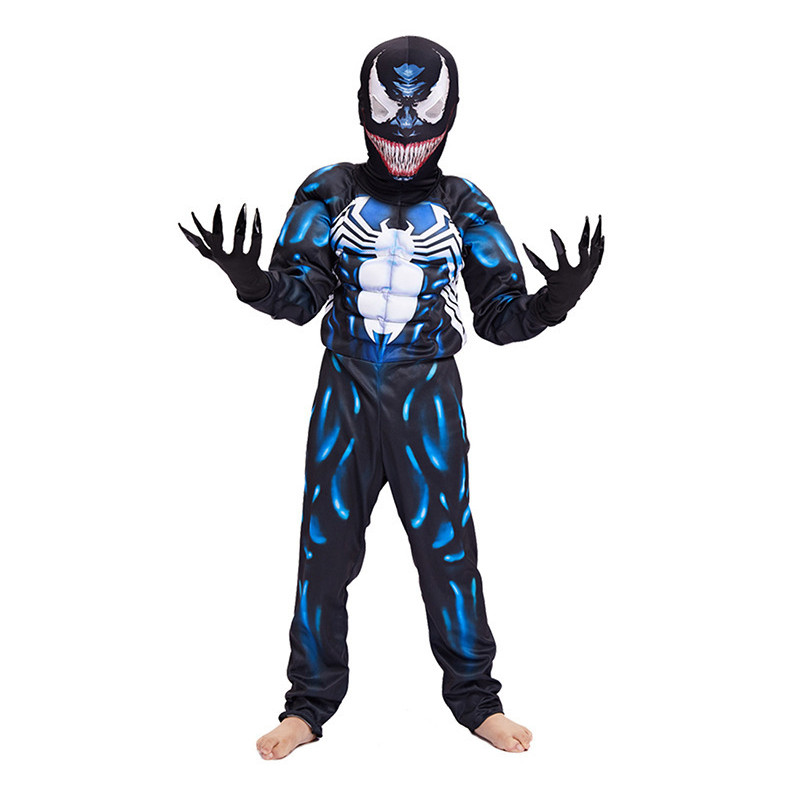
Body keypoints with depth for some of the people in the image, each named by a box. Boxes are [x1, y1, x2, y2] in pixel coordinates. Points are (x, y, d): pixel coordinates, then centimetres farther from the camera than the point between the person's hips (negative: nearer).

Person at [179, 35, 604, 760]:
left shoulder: (463, 205, 3)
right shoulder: (329, 193, 3)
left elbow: (500, 314, 1)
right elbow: (301, 296, -2)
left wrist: (553, 302, -19)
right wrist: (254, 284, -23)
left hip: (428, 398, 0)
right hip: (345, 389, 1)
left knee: (447, 547, 3)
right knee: (326, 546, 5)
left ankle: (475, 698, 22)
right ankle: (311, 702, 21)